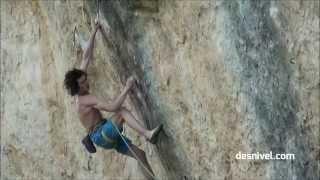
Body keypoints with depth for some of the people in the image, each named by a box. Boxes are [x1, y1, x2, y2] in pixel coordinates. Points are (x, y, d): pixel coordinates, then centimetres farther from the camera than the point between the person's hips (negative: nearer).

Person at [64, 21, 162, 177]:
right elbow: (112, 107, -34)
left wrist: (94, 32, 3)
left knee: (141, 154, 1)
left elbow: (86, 57, 5)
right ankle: (148, 134, -45)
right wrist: (126, 88, -33)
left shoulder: (80, 93, 3)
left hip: (106, 135, 9)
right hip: (100, 136, -9)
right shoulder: (86, 99, -21)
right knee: (122, 111, -32)